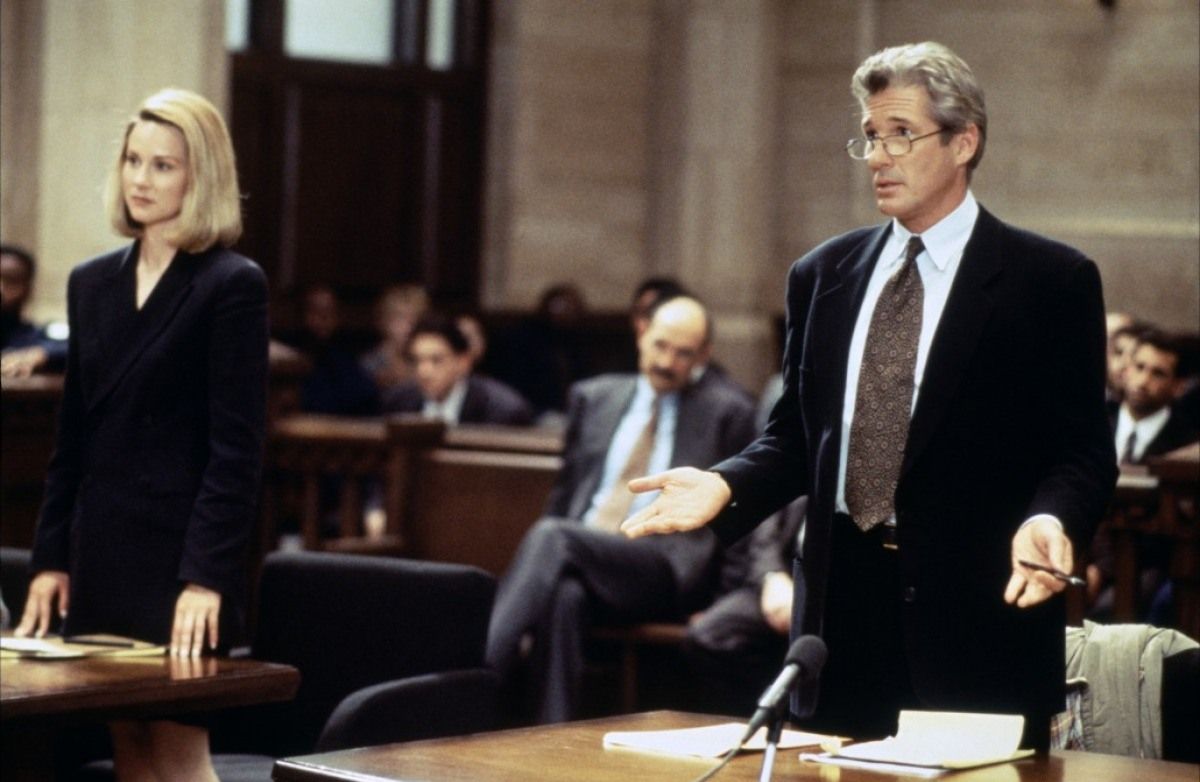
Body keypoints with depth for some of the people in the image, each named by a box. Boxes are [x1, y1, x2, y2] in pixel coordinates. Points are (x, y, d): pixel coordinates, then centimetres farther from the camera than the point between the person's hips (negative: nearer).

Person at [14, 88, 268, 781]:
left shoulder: (234, 286, -7)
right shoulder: (93, 283, 12)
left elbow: (237, 447, -11)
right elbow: (72, 439, 15)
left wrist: (207, 575, -17)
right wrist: (51, 557, 10)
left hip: (180, 554, -6)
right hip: (102, 553, 6)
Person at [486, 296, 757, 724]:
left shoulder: (727, 414, 12)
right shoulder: (593, 397, 21)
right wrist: (546, 558, 7)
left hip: (665, 572, -3)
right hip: (577, 559, 3)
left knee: (552, 535, -32)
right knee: (563, 596, -37)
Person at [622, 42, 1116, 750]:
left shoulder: (1052, 281, -2)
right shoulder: (823, 275, 12)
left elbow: (1083, 451, -4)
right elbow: (797, 434, 15)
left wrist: (1049, 520, -24)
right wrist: (724, 485, -4)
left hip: (979, 613, -4)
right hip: (843, 607, 4)